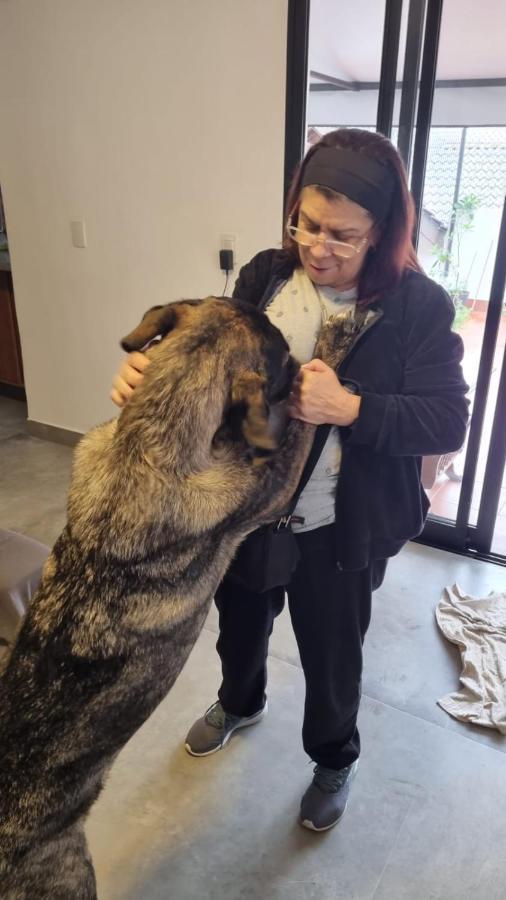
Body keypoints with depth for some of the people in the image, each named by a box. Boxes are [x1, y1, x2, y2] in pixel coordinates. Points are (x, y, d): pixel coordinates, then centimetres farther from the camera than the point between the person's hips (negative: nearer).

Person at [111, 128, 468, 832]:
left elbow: (448, 423, -17)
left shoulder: (419, 306, -16)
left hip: (338, 529, -3)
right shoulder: (265, 277, -6)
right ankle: (240, 702, 63)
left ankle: (334, 759, 52)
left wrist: (349, 407, -33)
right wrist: (153, 370, -24)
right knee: (241, 621, 28)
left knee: (331, 654, 20)